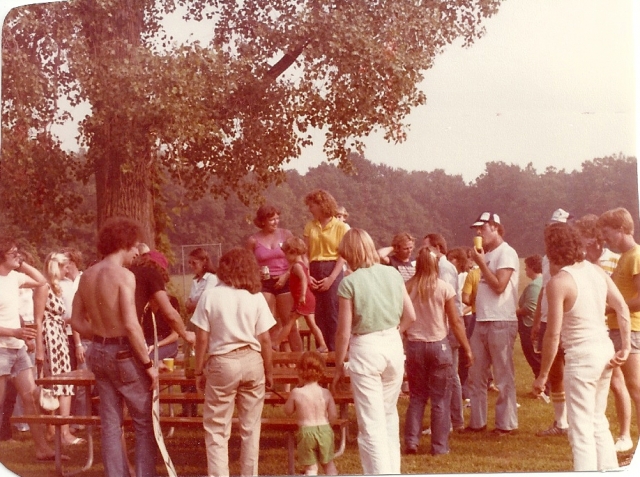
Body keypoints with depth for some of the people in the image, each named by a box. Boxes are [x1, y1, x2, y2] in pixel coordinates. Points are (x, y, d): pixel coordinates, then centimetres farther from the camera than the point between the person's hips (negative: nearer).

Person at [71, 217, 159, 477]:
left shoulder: (87, 275, 7)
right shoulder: (123, 275, -16)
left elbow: (77, 322, 11)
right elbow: (131, 325, -23)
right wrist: (148, 363, -16)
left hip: (98, 353, 7)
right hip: (124, 353, -7)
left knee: (110, 424, 12)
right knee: (145, 423, 4)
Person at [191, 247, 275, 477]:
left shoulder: (210, 295, -5)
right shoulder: (256, 297, -1)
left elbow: (202, 338, -5)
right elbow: (265, 339, 0)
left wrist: (199, 371, 5)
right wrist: (269, 371, 11)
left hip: (222, 363, -2)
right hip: (252, 362, 2)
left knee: (216, 428, 4)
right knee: (250, 427, 13)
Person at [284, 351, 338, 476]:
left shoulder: (296, 393, -12)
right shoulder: (325, 393, -8)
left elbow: (288, 411, 1)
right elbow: (333, 414, -2)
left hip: (306, 432, -2)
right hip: (325, 430, 2)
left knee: (311, 467, 6)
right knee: (328, 463, 21)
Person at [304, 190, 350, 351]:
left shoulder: (341, 227, -2)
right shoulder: (309, 226, 10)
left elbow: (342, 256, -6)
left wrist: (331, 278, -14)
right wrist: (306, 276, -9)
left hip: (333, 271, -4)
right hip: (314, 271, 4)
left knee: (332, 313, -4)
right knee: (317, 313, 5)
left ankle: (334, 352, 3)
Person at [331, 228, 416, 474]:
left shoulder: (350, 282, -11)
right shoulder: (393, 274, 2)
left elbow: (344, 331, -10)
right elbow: (410, 315, 5)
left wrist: (339, 365, 1)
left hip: (366, 350, -5)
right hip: (394, 346, 5)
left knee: (372, 424, 1)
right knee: (389, 414, 22)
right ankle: (393, 470, 29)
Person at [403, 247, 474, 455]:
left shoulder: (408, 288, -3)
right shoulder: (444, 288, -8)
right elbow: (456, 322, -6)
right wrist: (467, 348, 1)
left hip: (414, 345, 2)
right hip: (439, 345, -2)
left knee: (416, 396, 14)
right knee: (440, 399, 6)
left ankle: (411, 442, 9)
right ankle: (439, 445, 7)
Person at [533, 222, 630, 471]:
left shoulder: (558, 282, -15)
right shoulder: (596, 270, 5)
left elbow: (553, 334, -15)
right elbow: (622, 308, 4)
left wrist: (542, 375, -7)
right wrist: (625, 348, 8)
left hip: (581, 357, -7)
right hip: (605, 351, 7)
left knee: (581, 429, -1)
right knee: (598, 422, 22)